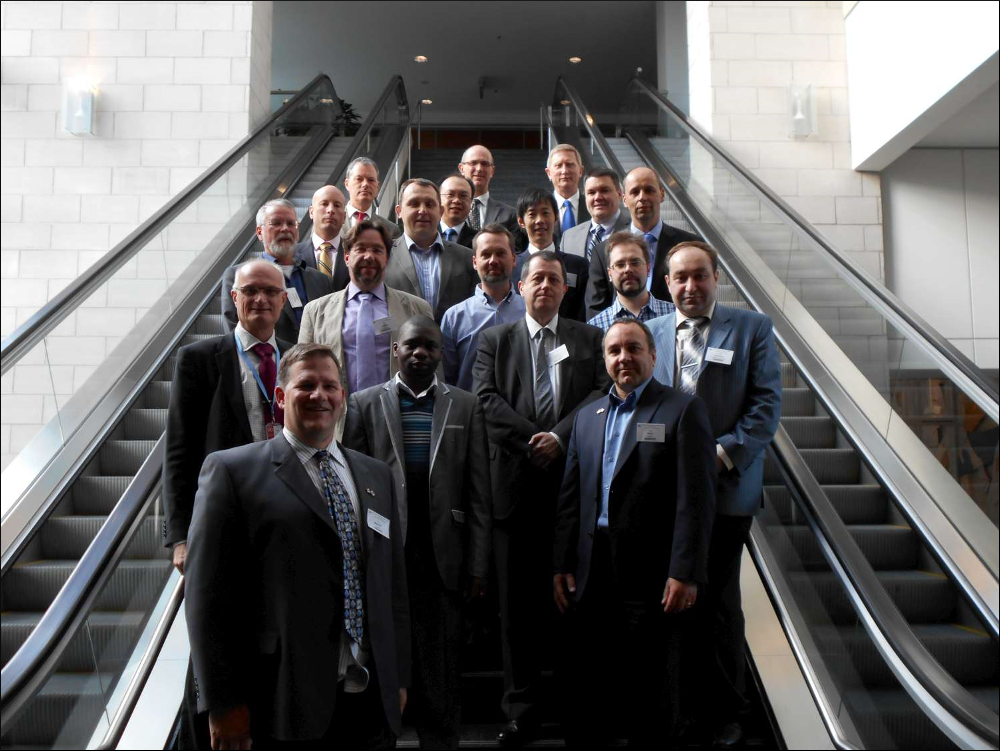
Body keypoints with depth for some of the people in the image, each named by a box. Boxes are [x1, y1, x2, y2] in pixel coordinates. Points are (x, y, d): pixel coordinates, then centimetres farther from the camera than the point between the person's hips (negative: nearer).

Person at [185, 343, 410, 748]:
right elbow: (209, 593, -6)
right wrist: (223, 703, -8)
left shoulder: (377, 475, 12)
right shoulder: (232, 470, -3)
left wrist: (399, 677, 12)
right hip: (282, 703, -4)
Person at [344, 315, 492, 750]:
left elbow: (478, 493, 2)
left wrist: (477, 565, -1)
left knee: (441, 672, 8)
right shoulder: (365, 404, 4)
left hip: (441, 558, 0)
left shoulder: (466, 407, 5)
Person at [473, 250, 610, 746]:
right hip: (517, 483, 0)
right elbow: (487, 398, 0)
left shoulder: (590, 338, 12)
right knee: (518, 602, 6)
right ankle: (519, 708, 17)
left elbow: (604, 392, -1)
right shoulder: (494, 339, 12)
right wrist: (532, 439, -11)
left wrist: (560, 436, -14)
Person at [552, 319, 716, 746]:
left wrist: (685, 573, -15)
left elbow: (696, 499, -9)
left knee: (649, 692, 8)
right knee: (580, 688, 12)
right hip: (590, 575, 5)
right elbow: (570, 497, 12)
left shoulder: (683, 410, -2)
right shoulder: (587, 417, 14)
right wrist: (561, 565, 6)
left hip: (651, 575, -4)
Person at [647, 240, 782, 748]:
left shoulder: (752, 328, 4)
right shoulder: (649, 332, 11)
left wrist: (723, 454, -13)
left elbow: (767, 402, -3)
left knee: (719, 605, 5)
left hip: (725, 488, -2)